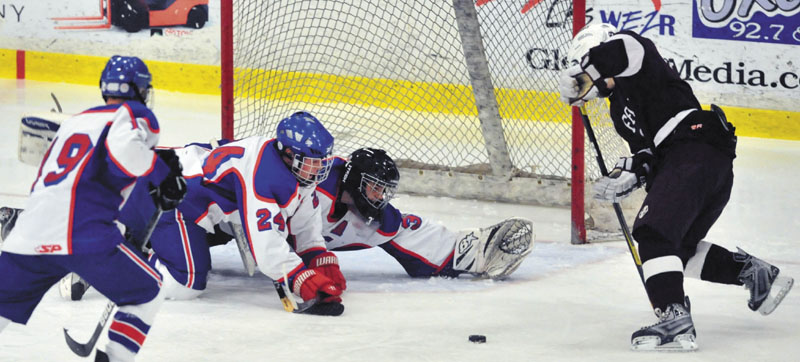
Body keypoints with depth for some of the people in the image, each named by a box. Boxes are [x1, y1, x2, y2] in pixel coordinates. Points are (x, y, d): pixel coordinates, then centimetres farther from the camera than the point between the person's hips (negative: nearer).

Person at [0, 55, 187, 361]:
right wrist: (163, 174, -4)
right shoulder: (135, 114, 8)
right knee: (146, 292, 12)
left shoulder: (75, 121, 29)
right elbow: (124, 147, -15)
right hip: (83, 233, -6)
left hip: (28, 233, 6)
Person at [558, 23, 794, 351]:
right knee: (681, 247, 20)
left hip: (695, 149, -11)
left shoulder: (640, 59, 3)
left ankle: (675, 320, -29)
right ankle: (757, 274, 25)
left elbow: (622, 48, -21)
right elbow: (647, 153, 27)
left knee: (654, 230, -20)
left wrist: (576, 76, -9)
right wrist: (627, 177, 8)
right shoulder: (620, 106, 29)